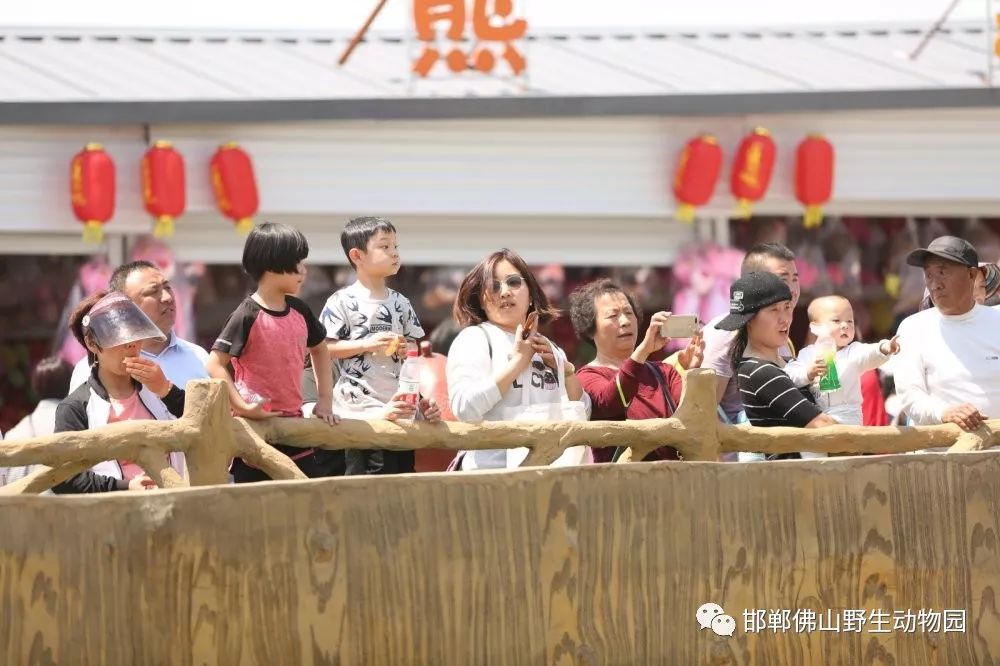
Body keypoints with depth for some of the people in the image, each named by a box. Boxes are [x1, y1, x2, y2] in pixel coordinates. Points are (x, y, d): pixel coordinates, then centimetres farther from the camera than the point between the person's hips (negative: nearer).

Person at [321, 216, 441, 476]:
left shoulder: (400, 303, 14)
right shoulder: (342, 302, -4)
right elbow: (324, 349, -8)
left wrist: (406, 349, -4)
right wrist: (366, 344, -16)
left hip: (399, 406, 6)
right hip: (358, 407, -6)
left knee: (404, 471, 6)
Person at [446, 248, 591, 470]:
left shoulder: (550, 348, 20)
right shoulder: (473, 339, 2)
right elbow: (465, 409, -14)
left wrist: (565, 369, 5)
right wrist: (517, 362, -8)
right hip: (492, 466, -5)